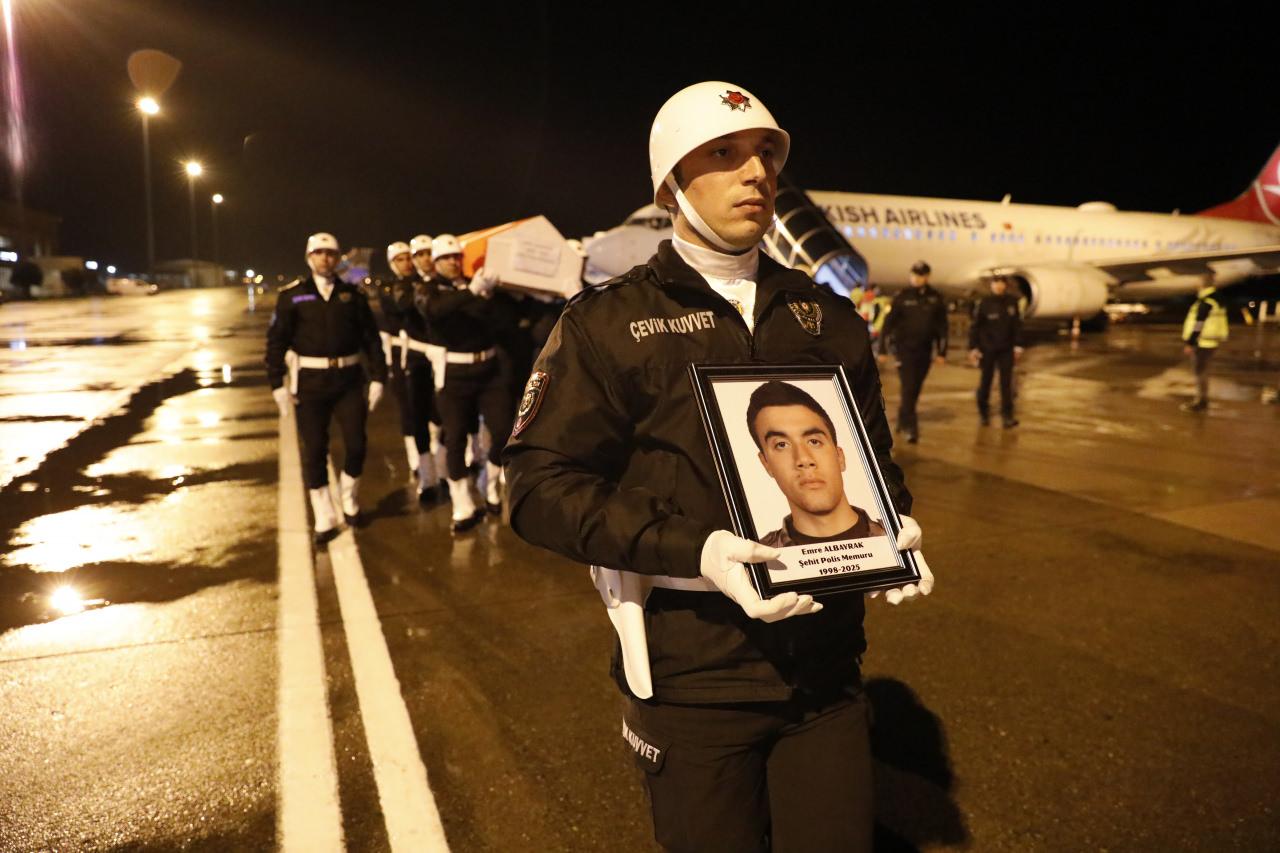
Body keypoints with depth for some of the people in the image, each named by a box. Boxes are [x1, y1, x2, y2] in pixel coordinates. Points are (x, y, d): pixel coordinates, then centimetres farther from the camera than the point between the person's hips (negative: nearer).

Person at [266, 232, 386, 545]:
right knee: (314, 451, 2)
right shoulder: (292, 295, 0)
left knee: (356, 443, 0)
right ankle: (325, 519, 14)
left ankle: (349, 502, 28)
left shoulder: (352, 295, 6)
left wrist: (377, 377, 0)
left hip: (348, 379, 2)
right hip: (310, 381, -1)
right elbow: (276, 341, -1)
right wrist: (278, 384, -7)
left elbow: (371, 338, 7)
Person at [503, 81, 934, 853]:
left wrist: (894, 528, -4)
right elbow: (542, 484, -11)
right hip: (692, 677, -3)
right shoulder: (610, 322, -5)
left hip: (824, 666, 4)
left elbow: (871, 452, 18)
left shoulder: (828, 317, 9)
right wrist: (691, 550, -23)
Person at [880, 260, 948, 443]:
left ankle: (903, 419, 29)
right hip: (904, 348, -3)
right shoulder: (902, 297, -3)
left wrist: (941, 352, 5)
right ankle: (911, 427, -10)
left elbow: (942, 327, 8)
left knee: (915, 389, 11)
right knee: (908, 388, -10)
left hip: (924, 350, 3)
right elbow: (889, 323, -2)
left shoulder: (936, 299, 4)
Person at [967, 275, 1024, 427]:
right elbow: (975, 326, -5)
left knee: (1006, 382, -2)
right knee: (986, 381, 9)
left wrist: (1018, 345, -1)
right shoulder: (984, 303, -7)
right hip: (987, 349, -1)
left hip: (1006, 349, 1)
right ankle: (983, 412, 26)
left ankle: (1007, 416, -1)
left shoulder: (1012, 302, -1)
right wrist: (973, 348, -9)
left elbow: (1017, 325, 4)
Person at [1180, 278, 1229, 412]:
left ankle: (1201, 403, 0)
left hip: (1202, 344, -10)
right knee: (1202, 372, 16)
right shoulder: (1217, 301, 13)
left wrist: (1189, 343, -17)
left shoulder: (1205, 303, -18)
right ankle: (1201, 401, 22)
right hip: (1208, 343, 10)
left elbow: (1198, 324, -20)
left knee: (1200, 372, -4)